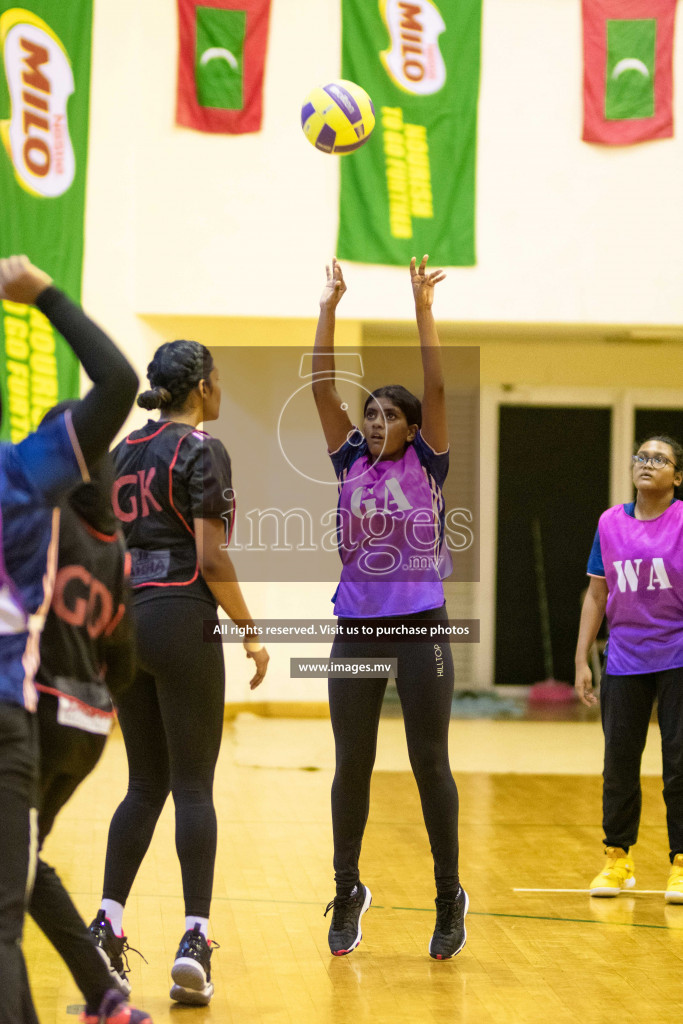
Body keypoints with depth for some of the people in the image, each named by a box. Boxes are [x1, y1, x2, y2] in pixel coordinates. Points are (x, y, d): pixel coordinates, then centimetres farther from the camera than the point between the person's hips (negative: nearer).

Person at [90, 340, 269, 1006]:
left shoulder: (125, 452, 13)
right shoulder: (202, 452, -8)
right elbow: (212, 558, -14)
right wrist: (250, 631, -6)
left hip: (125, 620, 7)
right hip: (182, 619, -7)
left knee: (145, 785, 12)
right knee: (193, 786, -3)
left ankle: (106, 928, 5)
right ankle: (194, 939, -7)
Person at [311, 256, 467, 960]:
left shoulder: (425, 465, 2)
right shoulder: (350, 463, 8)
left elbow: (435, 387, -9)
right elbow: (322, 386, 3)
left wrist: (423, 307, -11)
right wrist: (328, 309, -2)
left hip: (420, 627, -2)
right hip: (356, 630, 3)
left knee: (430, 763, 2)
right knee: (351, 765, 5)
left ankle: (449, 898, 11)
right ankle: (348, 891, 18)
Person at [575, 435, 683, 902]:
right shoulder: (610, 523, 5)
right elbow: (597, 594, 11)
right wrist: (581, 661, 8)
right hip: (625, 661, 3)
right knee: (619, 761, 6)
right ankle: (618, 859, 20)